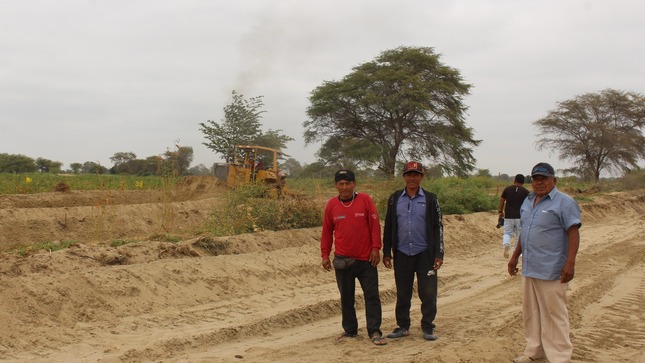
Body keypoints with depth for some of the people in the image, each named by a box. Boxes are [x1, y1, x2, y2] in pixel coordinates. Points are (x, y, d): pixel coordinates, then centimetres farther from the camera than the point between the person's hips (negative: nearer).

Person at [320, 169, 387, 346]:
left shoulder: (365, 200, -3)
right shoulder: (331, 205, 3)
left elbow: (375, 225, -3)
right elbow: (327, 232, 7)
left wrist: (376, 248, -8)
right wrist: (325, 255, 5)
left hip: (366, 258, -2)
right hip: (342, 260, 2)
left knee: (372, 295, -1)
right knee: (346, 297, 10)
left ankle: (374, 332, 5)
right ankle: (349, 330, 23)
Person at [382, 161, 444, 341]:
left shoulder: (430, 199, 2)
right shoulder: (395, 198, 7)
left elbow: (438, 227, 2)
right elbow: (388, 227, 9)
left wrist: (438, 254, -5)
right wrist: (386, 253, 5)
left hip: (424, 254, -2)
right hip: (402, 255, 2)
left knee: (428, 292, 1)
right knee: (402, 293, 9)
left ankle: (427, 327, 14)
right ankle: (403, 326, 21)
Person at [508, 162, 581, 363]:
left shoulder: (564, 202, -8)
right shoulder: (527, 202, 14)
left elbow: (573, 233, -14)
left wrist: (570, 263, -21)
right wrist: (515, 256, 22)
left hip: (551, 270, -8)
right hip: (529, 268, 8)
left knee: (554, 313, -3)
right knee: (530, 311, 15)